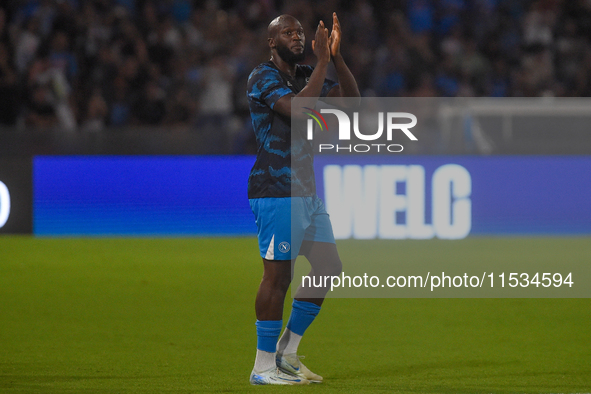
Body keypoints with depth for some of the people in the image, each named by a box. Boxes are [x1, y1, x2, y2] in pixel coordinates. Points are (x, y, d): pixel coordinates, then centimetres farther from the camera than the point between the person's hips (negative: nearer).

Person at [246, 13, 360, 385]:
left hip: (308, 192, 9)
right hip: (276, 192, -9)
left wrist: (337, 56, -3)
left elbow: (352, 99, 7)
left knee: (329, 268, 8)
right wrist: (322, 62, -22)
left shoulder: (307, 76, 15)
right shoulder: (263, 77, -9)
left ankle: (287, 352, 16)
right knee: (278, 274, -9)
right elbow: (299, 110, -26)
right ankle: (263, 368, -4)